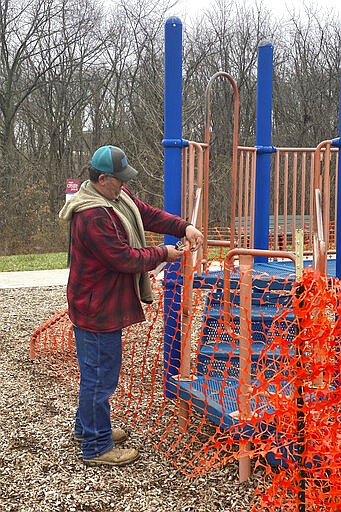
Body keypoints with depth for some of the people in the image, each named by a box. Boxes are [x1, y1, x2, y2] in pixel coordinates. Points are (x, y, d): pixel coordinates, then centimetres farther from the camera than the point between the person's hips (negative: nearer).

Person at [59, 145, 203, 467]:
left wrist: (184, 227, -5)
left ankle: (87, 428, 41)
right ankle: (96, 447, 17)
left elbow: (149, 215, 9)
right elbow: (126, 259, -25)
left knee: (95, 372, 23)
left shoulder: (117, 197, 4)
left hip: (103, 305, 11)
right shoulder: (91, 217, -27)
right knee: (100, 376, 2)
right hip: (97, 310, -11)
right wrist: (163, 254, -12)